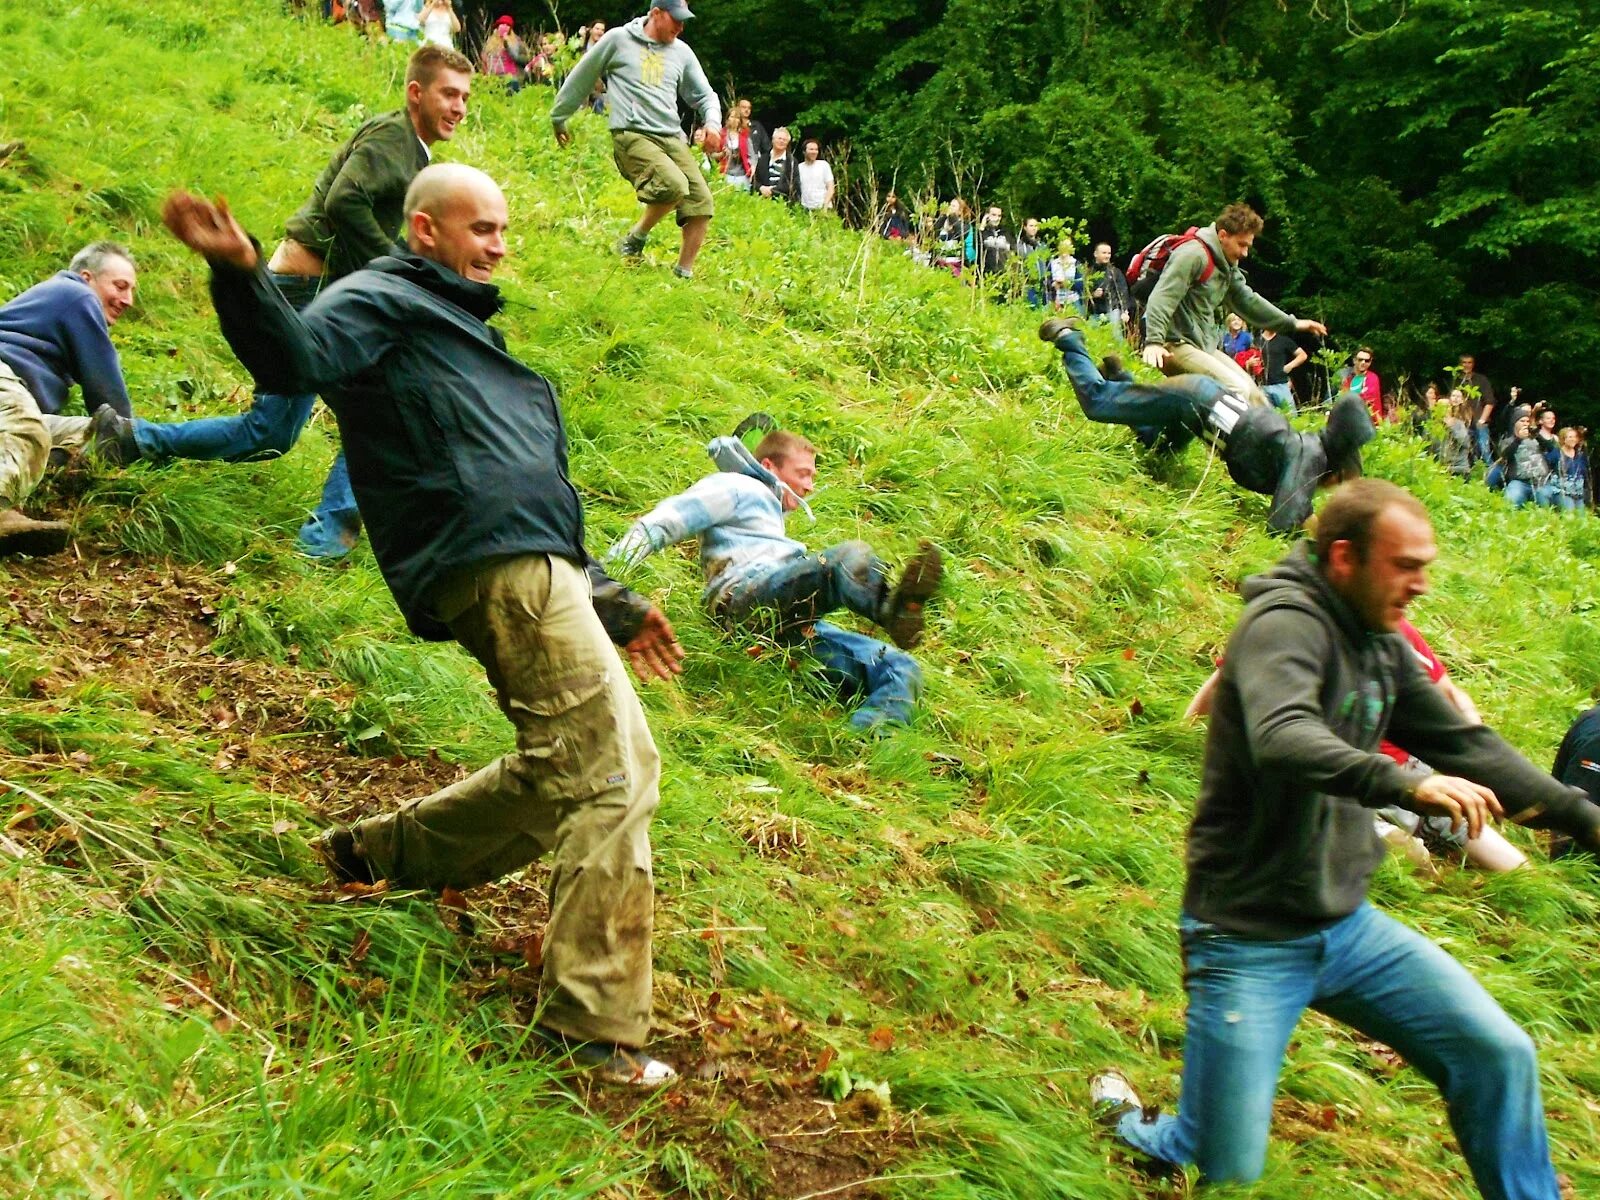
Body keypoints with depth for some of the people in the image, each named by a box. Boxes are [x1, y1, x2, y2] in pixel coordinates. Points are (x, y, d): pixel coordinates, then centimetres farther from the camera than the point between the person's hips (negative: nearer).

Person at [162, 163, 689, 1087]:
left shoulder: (457, 331, 33)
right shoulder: (380, 302, 5)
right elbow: (301, 357, -20)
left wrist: (608, 601, 31)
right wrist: (241, 278, -40)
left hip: (540, 563, 10)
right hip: (502, 568, -10)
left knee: (564, 770, 18)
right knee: (614, 769, -13)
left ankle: (381, 851, 29)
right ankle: (598, 1028, -11)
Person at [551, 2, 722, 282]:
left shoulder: (682, 52, 15)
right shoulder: (618, 39, 2)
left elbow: (705, 95, 22)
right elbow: (581, 78, 12)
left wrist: (713, 123, 0)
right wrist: (558, 118, 19)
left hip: (672, 138, 6)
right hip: (632, 135, -6)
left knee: (701, 202, -7)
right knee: (674, 185, -30)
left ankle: (684, 273, 7)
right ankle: (634, 241, -7)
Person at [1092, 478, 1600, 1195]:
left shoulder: (1380, 646, 7)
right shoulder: (1285, 624, -19)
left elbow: (1465, 744, 14)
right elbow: (1282, 740, -38)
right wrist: (1405, 784, -51)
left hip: (1346, 924, 8)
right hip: (1250, 939, -7)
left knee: (1498, 1053, -5)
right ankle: (1126, 1117, 28)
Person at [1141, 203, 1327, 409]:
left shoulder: (1227, 265, 16)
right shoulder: (1193, 254, -14)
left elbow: (1248, 301, 27)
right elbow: (1162, 298, -24)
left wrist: (1292, 324, 27)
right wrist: (1154, 341, -36)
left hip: (1205, 346, 10)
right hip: (1177, 345, -10)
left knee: (1252, 393, 8)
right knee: (1237, 390, -22)